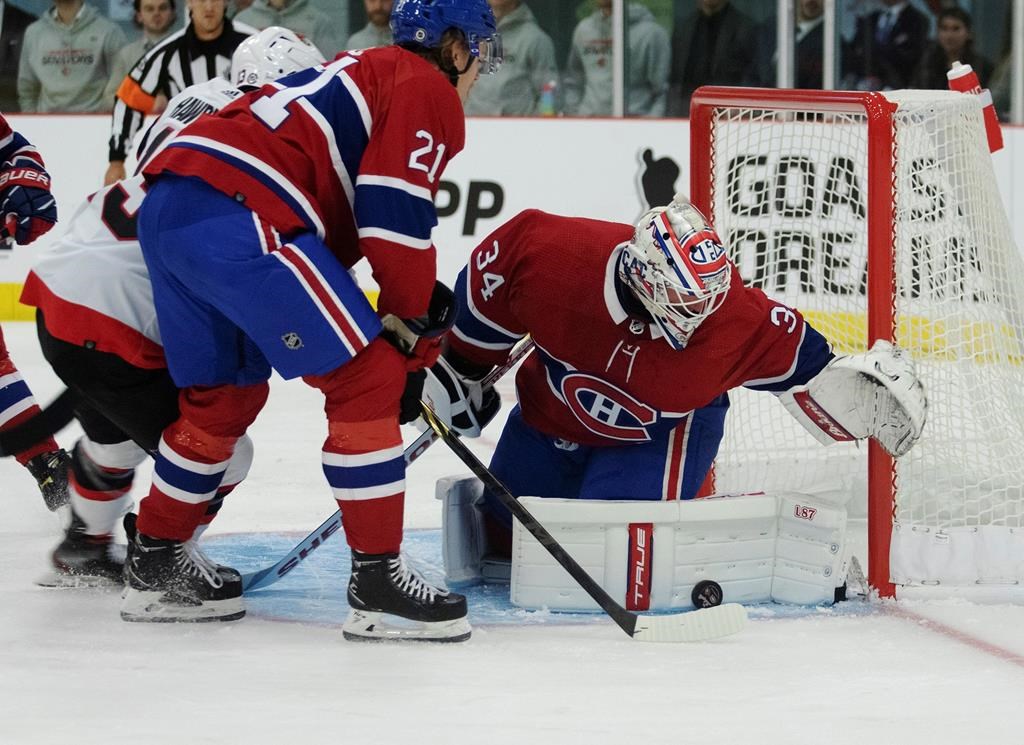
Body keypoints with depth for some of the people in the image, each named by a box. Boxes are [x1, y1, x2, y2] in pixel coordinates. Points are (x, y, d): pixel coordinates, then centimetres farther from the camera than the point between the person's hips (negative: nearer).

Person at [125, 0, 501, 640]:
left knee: (222, 396, 24)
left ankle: (153, 568, 32)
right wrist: (414, 325, 5)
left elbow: (344, 220, 32)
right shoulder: (429, 90, 4)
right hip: (237, 218, -10)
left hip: (168, 205, 10)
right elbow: (396, 217, -7)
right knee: (366, 377, -4)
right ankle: (378, 580, -4)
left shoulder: (362, 73, 32)